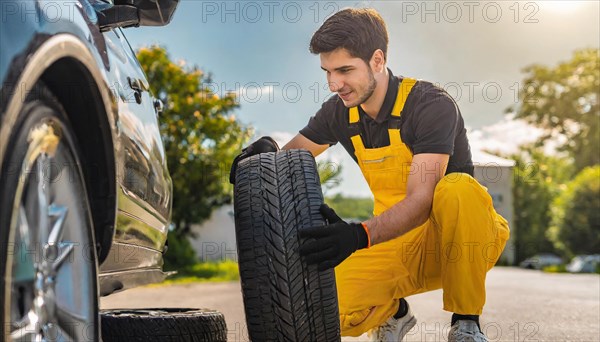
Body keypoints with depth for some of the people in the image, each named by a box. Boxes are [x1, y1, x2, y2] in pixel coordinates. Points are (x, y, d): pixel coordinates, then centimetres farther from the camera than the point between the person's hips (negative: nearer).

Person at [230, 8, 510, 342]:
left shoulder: (431, 105, -19)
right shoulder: (339, 113, -2)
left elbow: (421, 199, -29)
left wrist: (360, 235, -47)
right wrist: (267, 152, -18)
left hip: (457, 238, -4)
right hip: (399, 241, 4)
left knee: (457, 189, -38)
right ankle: (394, 311, 13)